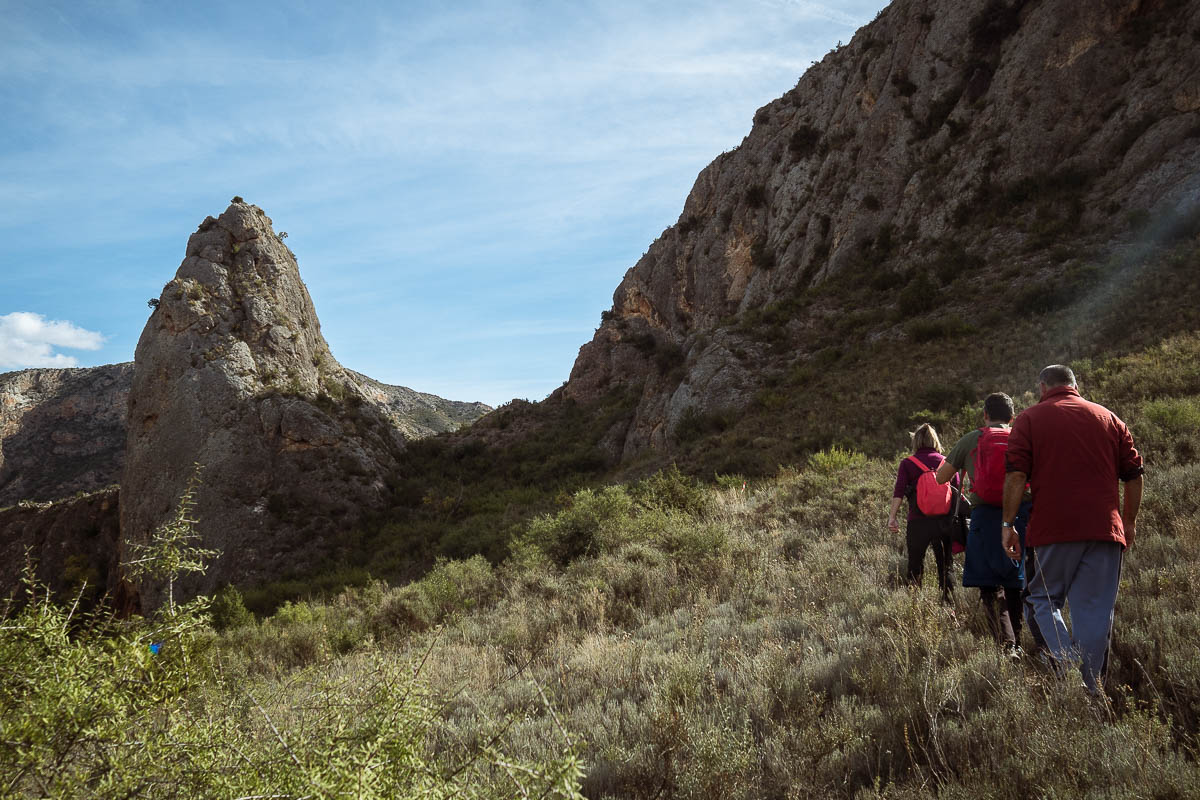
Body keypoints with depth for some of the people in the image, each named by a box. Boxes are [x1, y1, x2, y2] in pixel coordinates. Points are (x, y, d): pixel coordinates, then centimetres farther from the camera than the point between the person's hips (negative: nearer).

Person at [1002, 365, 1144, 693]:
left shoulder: (1029, 419, 4)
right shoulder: (1108, 418, 14)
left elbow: (1016, 476, -6)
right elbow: (1134, 474, 13)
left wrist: (1008, 524, -3)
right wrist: (1129, 522, 22)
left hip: (1054, 529, -3)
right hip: (1105, 528, 3)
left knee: (1044, 600, 10)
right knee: (1096, 610, 6)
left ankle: (1068, 669, -8)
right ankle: (1090, 687, 8)